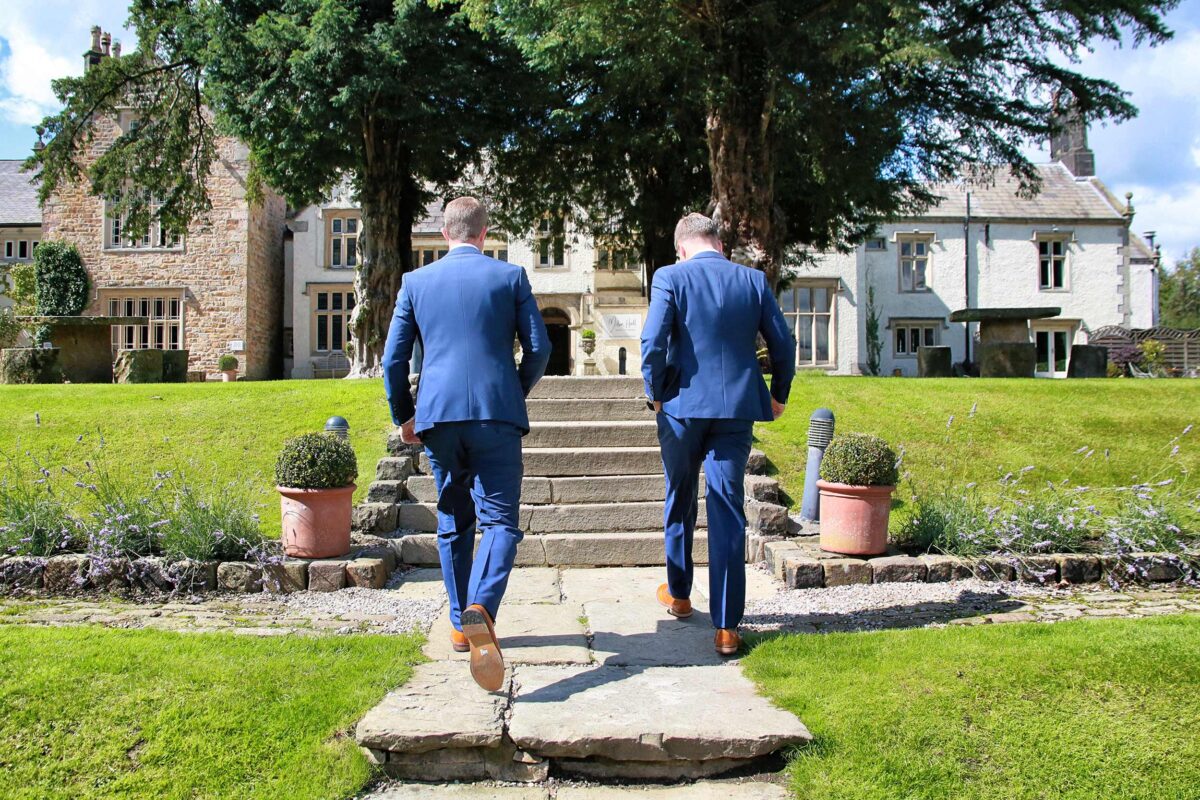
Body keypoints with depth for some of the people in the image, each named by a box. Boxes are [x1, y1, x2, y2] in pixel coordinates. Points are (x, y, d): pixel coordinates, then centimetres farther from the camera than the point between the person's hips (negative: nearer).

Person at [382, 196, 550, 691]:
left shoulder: (416, 282, 10)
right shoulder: (511, 277, 5)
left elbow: (393, 359, 8)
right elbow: (538, 349, 3)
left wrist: (403, 417, 21)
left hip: (438, 414, 3)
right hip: (497, 414, -2)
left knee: (453, 522, 16)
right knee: (499, 519, -1)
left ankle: (461, 625, 23)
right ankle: (480, 608, -26)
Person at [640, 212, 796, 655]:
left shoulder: (670, 277, -5)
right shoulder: (753, 280, 4)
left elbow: (652, 343, -16)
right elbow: (784, 345, 5)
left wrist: (656, 394, -1)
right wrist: (778, 394, 20)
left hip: (683, 406, -1)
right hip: (737, 408, 2)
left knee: (680, 502, 19)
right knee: (728, 512, 3)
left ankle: (678, 594, 37)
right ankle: (726, 626, 3)